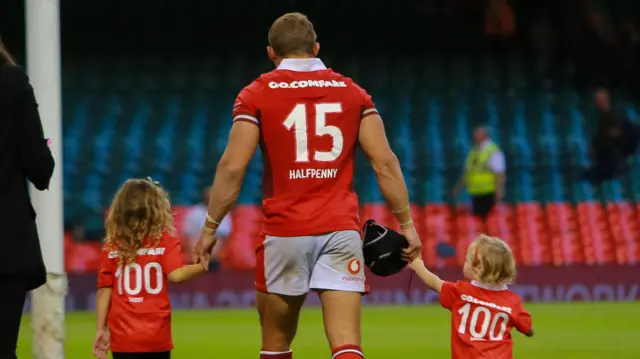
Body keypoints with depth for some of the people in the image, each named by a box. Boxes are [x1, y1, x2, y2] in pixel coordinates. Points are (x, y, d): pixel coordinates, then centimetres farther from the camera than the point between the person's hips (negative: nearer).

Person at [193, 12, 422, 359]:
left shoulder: (257, 95, 1)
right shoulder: (353, 93, 8)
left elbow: (232, 167, -6)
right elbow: (385, 162, 2)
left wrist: (210, 228, 2)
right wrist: (406, 223, 7)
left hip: (284, 230, -1)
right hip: (341, 228, 1)